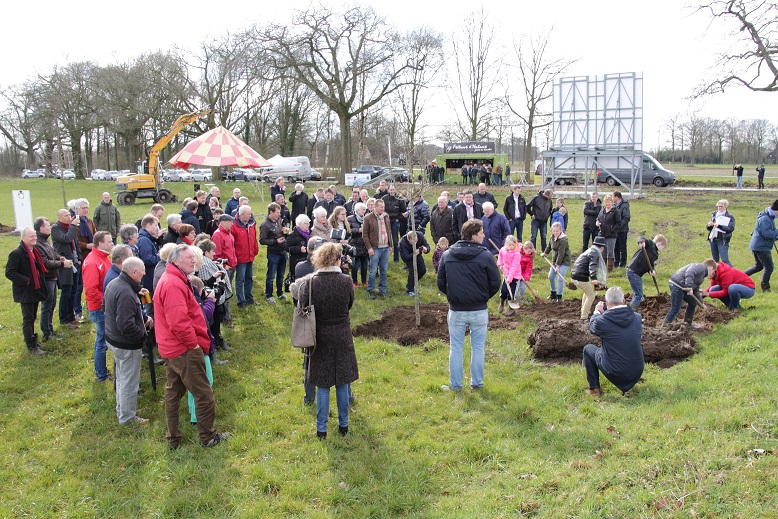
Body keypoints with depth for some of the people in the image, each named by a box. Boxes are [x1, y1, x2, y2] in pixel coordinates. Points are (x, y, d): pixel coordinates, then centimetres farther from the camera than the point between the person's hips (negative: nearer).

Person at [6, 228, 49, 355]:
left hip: (35, 290, 8)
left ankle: (32, 339, 31)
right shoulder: (16, 253, -18)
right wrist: (26, 281, -23)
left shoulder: (34, 251, 10)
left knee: (32, 317, 19)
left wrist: (41, 280, 9)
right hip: (25, 293, -8)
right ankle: (32, 347, 2)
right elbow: (9, 273, -21)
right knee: (28, 319, -3)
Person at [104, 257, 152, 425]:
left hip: (113, 339, 10)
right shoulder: (126, 293, -30)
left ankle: (122, 410, 41)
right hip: (127, 345, -10)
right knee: (129, 382, 6)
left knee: (121, 377, 25)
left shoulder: (113, 283, 2)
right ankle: (127, 417, 20)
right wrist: (142, 333, -15)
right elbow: (126, 326, -34)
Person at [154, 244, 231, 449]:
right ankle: (208, 437, 14)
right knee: (204, 394, 2)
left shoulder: (168, 280, 13)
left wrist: (193, 341, 16)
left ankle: (173, 438, 28)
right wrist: (194, 343, -18)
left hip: (171, 348, 11)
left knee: (173, 392, 18)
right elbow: (178, 322, -30)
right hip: (184, 350, -11)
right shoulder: (174, 284, -23)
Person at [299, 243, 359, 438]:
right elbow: (350, 304, 0)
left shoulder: (311, 282, -16)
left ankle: (321, 428, 17)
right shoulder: (346, 281, -14)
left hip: (321, 337, 0)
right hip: (342, 337, 1)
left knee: (322, 385, 11)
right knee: (342, 382, 16)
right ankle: (343, 424, 27)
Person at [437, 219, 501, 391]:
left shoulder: (447, 255, -2)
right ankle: (477, 383, 23)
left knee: (456, 348, 12)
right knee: (478, 348, 13)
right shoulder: (485, 255, -11)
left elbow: (441, 283, 1)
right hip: (479, 311, -2)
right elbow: (495, 283, -7)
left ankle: (455, 384, 19)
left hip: (456, 311, 2)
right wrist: (483, 298, 10)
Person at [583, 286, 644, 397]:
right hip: (637, 372, 5)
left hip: (615, 374, -4)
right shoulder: (637, 317, -5)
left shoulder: (602, 321, -15)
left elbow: (592, 327, 9)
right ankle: (628, 385, 33)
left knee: (588, 349, 18)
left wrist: (597, 312, 28)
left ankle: (594, 389, 18)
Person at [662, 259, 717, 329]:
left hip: (682, 287, 11)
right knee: (675, 309, -7)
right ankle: (664, 326, 0)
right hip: (677, 286, -11)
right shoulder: (701, 267, -8)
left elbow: (696, 289, 28)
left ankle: (688, 323, 32)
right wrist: (689, 287, -33)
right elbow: (689, 273, -27)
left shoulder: (702, 276, 25)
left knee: (693, 302, 21)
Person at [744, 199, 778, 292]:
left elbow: (770, 232, 23)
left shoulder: (769, 217, 13)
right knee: (769, 267, -2)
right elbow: (767, 234, -28)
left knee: (758, 266, 19)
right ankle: (765, 287, 7)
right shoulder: (765, 219, -20)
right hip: (761, 247, -11)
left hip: (757, 246, 11)